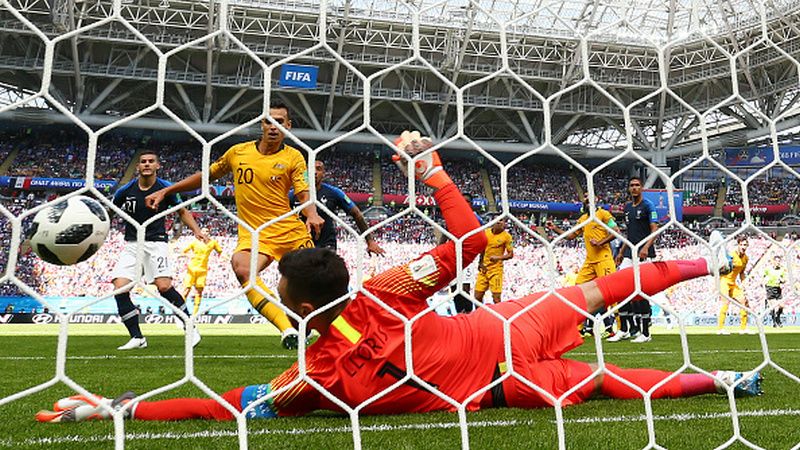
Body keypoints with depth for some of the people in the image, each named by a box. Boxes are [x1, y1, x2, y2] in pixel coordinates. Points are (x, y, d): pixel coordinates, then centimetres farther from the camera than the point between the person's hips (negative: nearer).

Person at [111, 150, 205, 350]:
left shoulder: (165, 188, -1)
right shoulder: (125, 191, 2)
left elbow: (183, 212, 12)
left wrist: (196, 230, -1)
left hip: (156, 242, -3)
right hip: (132, 244, 3)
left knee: (164, 286, -20)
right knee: (120, 288, -13)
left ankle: (191, 329, -3)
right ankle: (137, 338, 1)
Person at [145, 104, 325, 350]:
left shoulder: (294, 157, 2)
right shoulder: (238, 152, 8)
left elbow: (304, 194, -7)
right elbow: (207, 175, 20)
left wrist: (312, 214, -30)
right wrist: (166, 191, 20)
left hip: (291, 230, 0)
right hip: (253, 233, 0)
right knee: (242, 269, -31)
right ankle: (287, 330, -35)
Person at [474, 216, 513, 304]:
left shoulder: (506, 236, -7)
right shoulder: (486, 232, 3)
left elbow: (510, 254, -4)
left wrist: (498, 257, -19)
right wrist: (480, 262, 7)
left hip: (496, 269, -4)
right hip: (483, 268, 4)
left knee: (496, 298, -5)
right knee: (478, 296, 5)